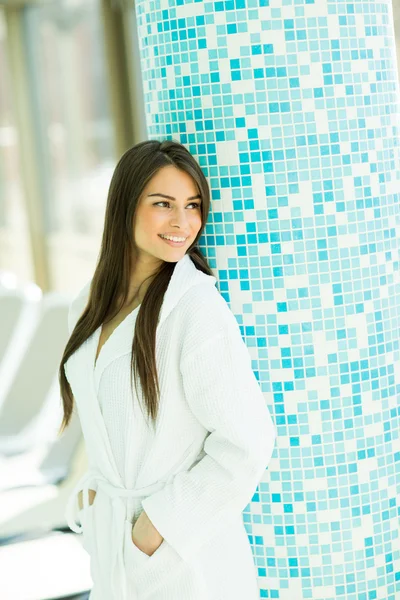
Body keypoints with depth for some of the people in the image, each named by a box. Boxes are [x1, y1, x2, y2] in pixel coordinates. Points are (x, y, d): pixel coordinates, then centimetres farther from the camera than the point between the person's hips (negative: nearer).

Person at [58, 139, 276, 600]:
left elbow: (246, 444, -20)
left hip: (185, 547, -6)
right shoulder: (93, 305, 3)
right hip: (112, 544, 6)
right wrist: (92, 491, 4)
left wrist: (160, 522, -14)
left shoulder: (197, 308, -19)